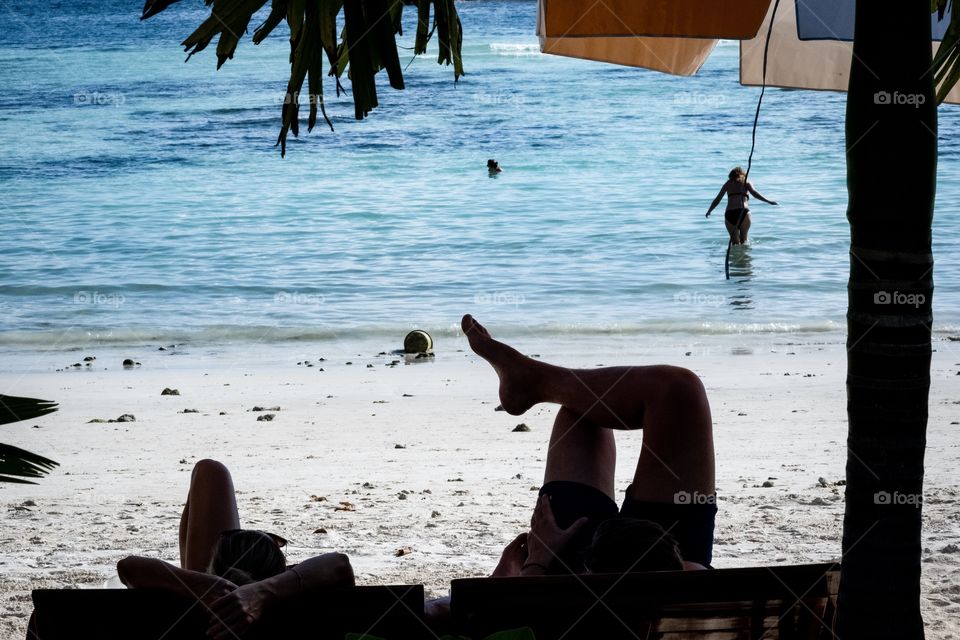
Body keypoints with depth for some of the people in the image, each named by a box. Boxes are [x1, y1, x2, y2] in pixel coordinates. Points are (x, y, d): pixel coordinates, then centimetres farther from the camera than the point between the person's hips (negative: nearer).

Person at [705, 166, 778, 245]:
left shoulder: (728, 184, 20)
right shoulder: (746, 183, 16)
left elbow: (717, 200, 22)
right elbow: (754, 193, -2)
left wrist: (709, 211, 35)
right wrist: (768, 201, -3)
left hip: (729, 214, 1)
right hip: (743, 212, -1)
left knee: (735, 242, 4)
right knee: (744, 240, 12)